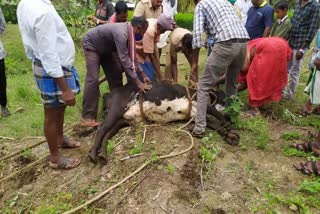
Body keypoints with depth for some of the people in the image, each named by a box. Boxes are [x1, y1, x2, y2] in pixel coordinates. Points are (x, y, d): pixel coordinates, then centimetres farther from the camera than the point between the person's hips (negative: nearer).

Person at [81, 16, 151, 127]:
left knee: (115, 74, 8)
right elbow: (124, 60, -40)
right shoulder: (121, 33, -38)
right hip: (91, 45, -9)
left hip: (105, 47, 9)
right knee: (93, 79, -18)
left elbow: (131, 56, -5)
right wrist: (138, 82, -39)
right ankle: (87, 117, -15)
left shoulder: (129, 30, -11)